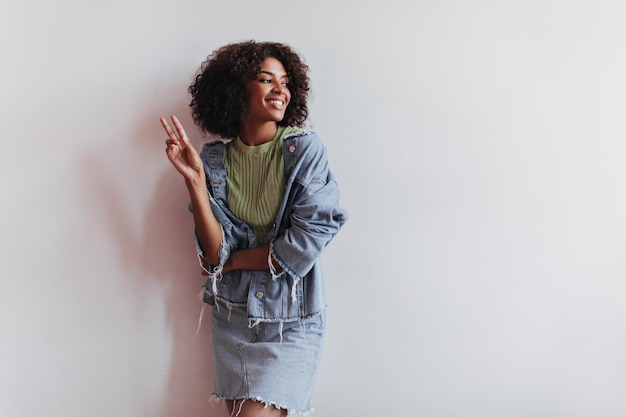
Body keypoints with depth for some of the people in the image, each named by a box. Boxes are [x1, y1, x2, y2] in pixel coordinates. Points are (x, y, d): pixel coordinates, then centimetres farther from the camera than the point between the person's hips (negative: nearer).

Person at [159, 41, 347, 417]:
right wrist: (195, 179, -19)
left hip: (291, 321, -3)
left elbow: (305, 244, -16)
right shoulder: (214, 159, -3)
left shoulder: (306, 149, -11)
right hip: (233, 317, 3)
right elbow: (214, 254, -11)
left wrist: (232, 260, -7)